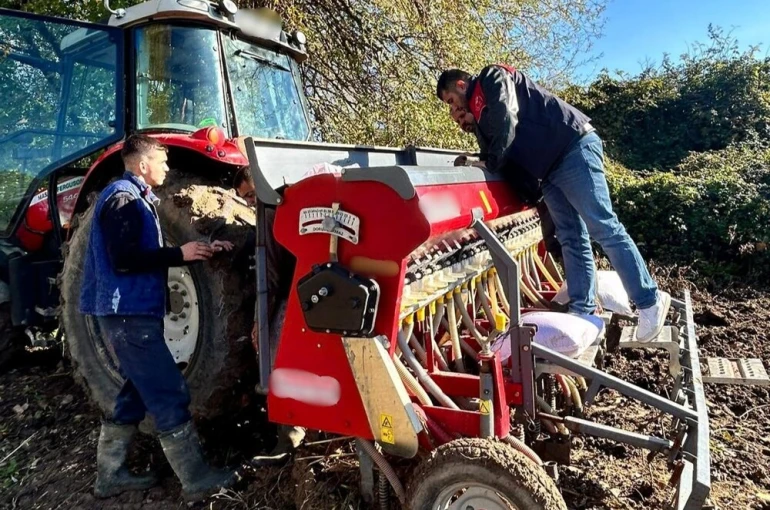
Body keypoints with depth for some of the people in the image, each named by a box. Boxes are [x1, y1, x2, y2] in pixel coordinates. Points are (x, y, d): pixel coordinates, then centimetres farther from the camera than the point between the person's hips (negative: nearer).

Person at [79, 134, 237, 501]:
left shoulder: (134, 199, 18)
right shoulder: (122, 199, -14)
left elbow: (144, 255, 19)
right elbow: (124, 260, -23)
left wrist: (202, 250, 12)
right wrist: (180, 255, -17)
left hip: (132, 312, 11)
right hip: (129, 314, -11)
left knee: (137, 394, 16)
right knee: (169, 395, -7)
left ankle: (110, 475, 27)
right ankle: (196, 479, 0)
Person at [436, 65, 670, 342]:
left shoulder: (492, 77, -1)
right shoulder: (481, 108, 26)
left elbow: (506, 122, -14)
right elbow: (496, 149, 19)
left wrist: (489, 164, -4)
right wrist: (468, 122, 12)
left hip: (574, 148, -10)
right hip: (549, 168, 10)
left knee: (604, 228, -11)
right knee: (571, 238, 5)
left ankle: (650, 301, -3)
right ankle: (582, 311, 8)